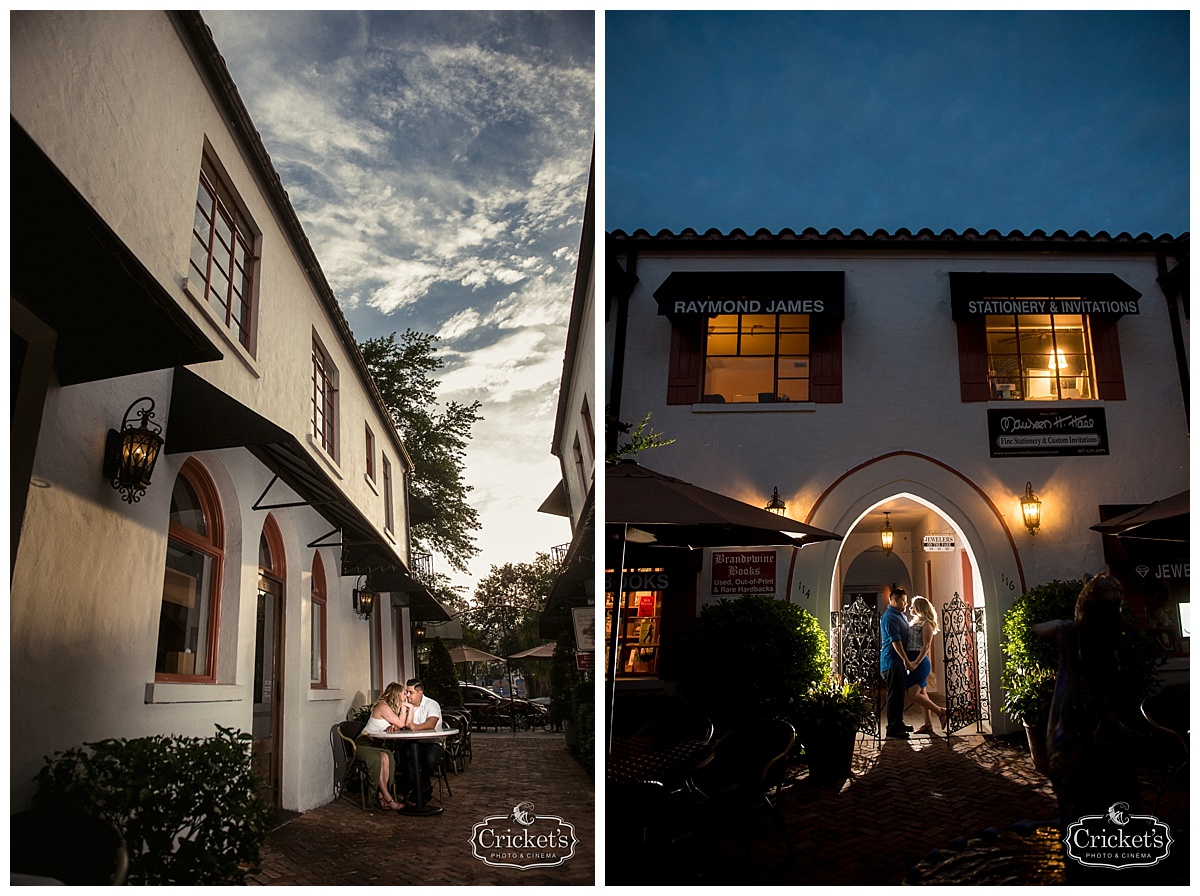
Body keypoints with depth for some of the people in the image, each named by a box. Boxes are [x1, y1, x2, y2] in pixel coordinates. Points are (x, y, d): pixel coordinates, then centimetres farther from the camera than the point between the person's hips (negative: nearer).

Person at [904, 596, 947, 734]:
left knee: (913, 694, -13)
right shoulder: (914, 622, 17)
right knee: (921, 694, 10)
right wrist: (908, 661, 6)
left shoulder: (926, 623, -9)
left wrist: (916, 662, -22)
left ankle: (940, 712, -3)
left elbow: (926, 646, -16)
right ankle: (928, 724, 14)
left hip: (920, 661, -9)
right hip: (912, 662, 9)